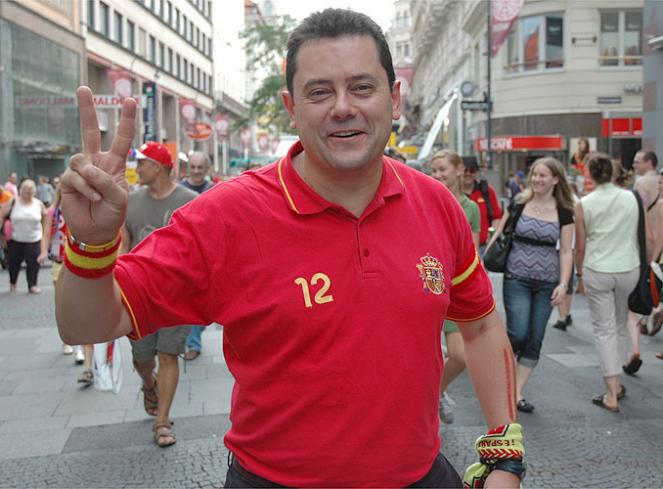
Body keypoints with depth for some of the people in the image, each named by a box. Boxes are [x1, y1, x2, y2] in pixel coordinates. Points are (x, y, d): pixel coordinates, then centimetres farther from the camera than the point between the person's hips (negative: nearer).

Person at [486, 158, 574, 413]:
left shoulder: (564, 212, 2)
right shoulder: (519, 203, -1)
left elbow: (566, 251, 3)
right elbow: (498, 235, 3)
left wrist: (563, 284, -6)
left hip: (547, 283, 2)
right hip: (517, 279, -2)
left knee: (535, 340, 4)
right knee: (518, 335, -12)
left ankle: (517, 393, 15)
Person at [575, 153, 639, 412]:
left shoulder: (584, 204, -7)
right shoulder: (631, 198, -1)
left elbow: (580, 246, -4)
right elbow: (638, 236, 7)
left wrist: (580, 274, 9)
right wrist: (640, 264, 20)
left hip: (597, 272, -2)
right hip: (629, 269, 3)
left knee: (604, 329, 3)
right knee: (621, 325, 18)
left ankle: (612, 395, 1)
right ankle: (616, 383, 29)